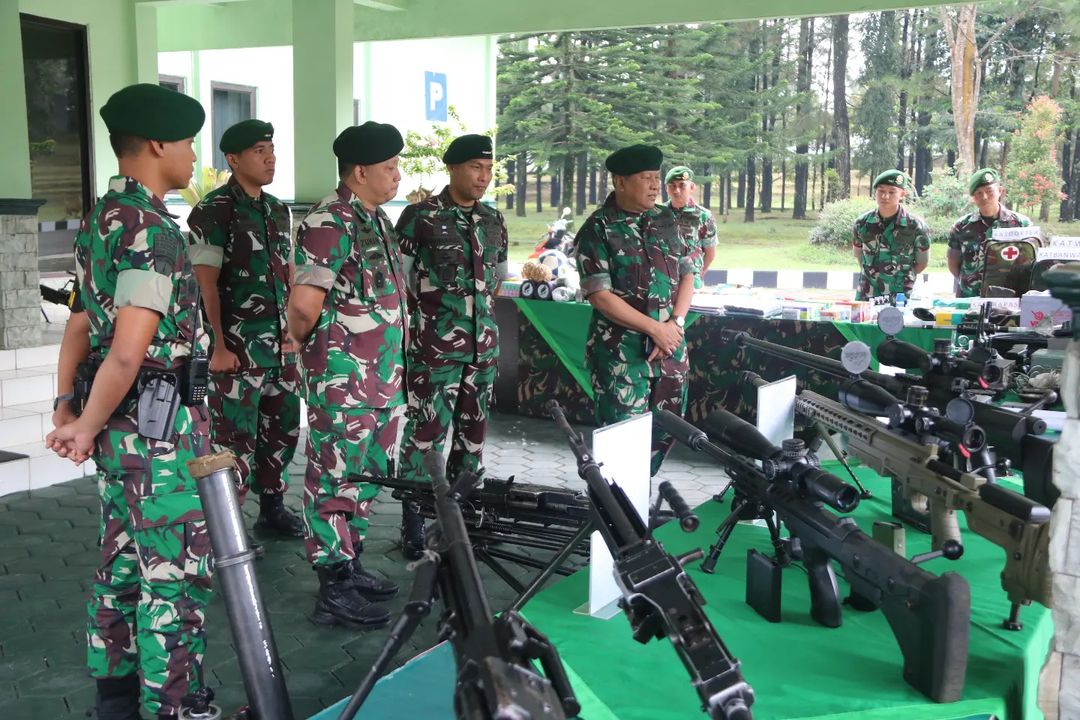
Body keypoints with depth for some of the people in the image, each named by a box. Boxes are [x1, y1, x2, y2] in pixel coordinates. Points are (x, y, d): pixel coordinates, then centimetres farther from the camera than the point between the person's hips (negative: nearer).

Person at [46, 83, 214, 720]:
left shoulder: (102, 217, 12)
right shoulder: (152, 229, -19)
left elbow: (82, 320, 14)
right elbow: (128, 351, -25)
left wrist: (68, 408, 14)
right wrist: (87, 427, -13)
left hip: (120, 425, 10)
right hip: (159, 426, -10)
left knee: (124, 560, 18)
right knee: (177, 571, 1)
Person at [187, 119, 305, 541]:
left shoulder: (279, 211, 13)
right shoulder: (213, 212, -9)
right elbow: (206, 284, -13)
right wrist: (218, 346, -17)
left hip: (280, 346, 7)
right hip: (236, 347, -7)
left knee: (283, 428, 14)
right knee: (235, 438, -2)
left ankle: (272, 508, 28)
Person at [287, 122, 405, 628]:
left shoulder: (374, 219, 14)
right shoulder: (331, 223, -17)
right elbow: (303, 305, -24)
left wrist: (391, 372, 15)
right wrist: (306, 341, -5)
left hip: (381, 377, 10)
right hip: (343, 379, -10)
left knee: (365, 476, 18)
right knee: (336, 480, 0)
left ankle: (350, 566, 32)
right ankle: (334, 591, 9)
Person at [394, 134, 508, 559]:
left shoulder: (493, 221, 12)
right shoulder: (420, 217, -6)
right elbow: (396, 279, -4)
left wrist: (479, 313, 14)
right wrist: (426, 316, -5)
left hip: (483, 348, 6)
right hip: (434, 349, -6)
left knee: (472, 436, 12)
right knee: (425, 435, -4)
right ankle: (413, 529, 7)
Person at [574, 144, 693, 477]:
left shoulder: (667, 220, 9)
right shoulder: (598, 229, -7)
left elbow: (687, 275, 11)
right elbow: (600, 296, -13)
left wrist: (675, 324, -6)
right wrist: (655, 328, -14)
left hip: (670, 349, 5)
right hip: (621, 353, -5)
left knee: (665, 432, 11)